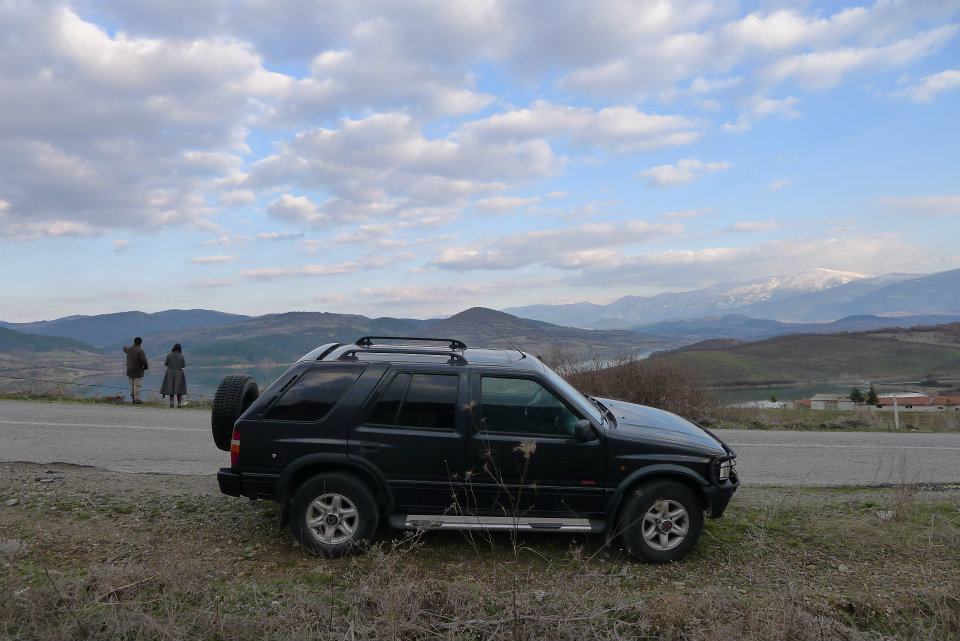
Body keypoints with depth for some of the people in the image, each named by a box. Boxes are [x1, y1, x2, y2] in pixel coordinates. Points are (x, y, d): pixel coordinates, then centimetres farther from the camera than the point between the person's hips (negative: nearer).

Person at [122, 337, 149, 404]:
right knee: (137, 385, -1)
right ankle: (136, 399, 3)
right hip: (138, 371, -7)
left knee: (132, 384, 16)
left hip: (130, 370, 7)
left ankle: (133, 398, 22)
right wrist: (146, 367, -3)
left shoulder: (129, 348, 1)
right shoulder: (140, 351, -20)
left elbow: (124, 348, 27)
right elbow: (144, 361, -23)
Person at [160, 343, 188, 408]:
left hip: (170, 374, 0)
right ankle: (179, 403, 8)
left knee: (171, 388, 10)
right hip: (179, 374, 0)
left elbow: (165, 363, 2)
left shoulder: (169, 355, -8)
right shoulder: (181, 356, -8)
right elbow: (183, 365, 3)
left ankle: (171, 401, -3)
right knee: (179, 388, 9)